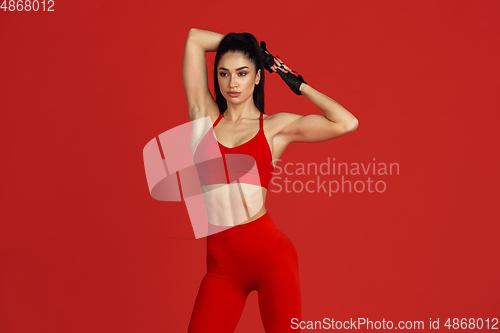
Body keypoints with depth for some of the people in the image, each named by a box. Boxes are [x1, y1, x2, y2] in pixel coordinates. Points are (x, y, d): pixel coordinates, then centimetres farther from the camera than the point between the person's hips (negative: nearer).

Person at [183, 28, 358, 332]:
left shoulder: (276, 126, 4)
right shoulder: (205, 114, 9)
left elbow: (347, 123, -7)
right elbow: (194, 38, 10)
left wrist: (299, 84, 4)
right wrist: (243, 42, 19)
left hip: (270, 253, -1)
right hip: (222, 263, 2)